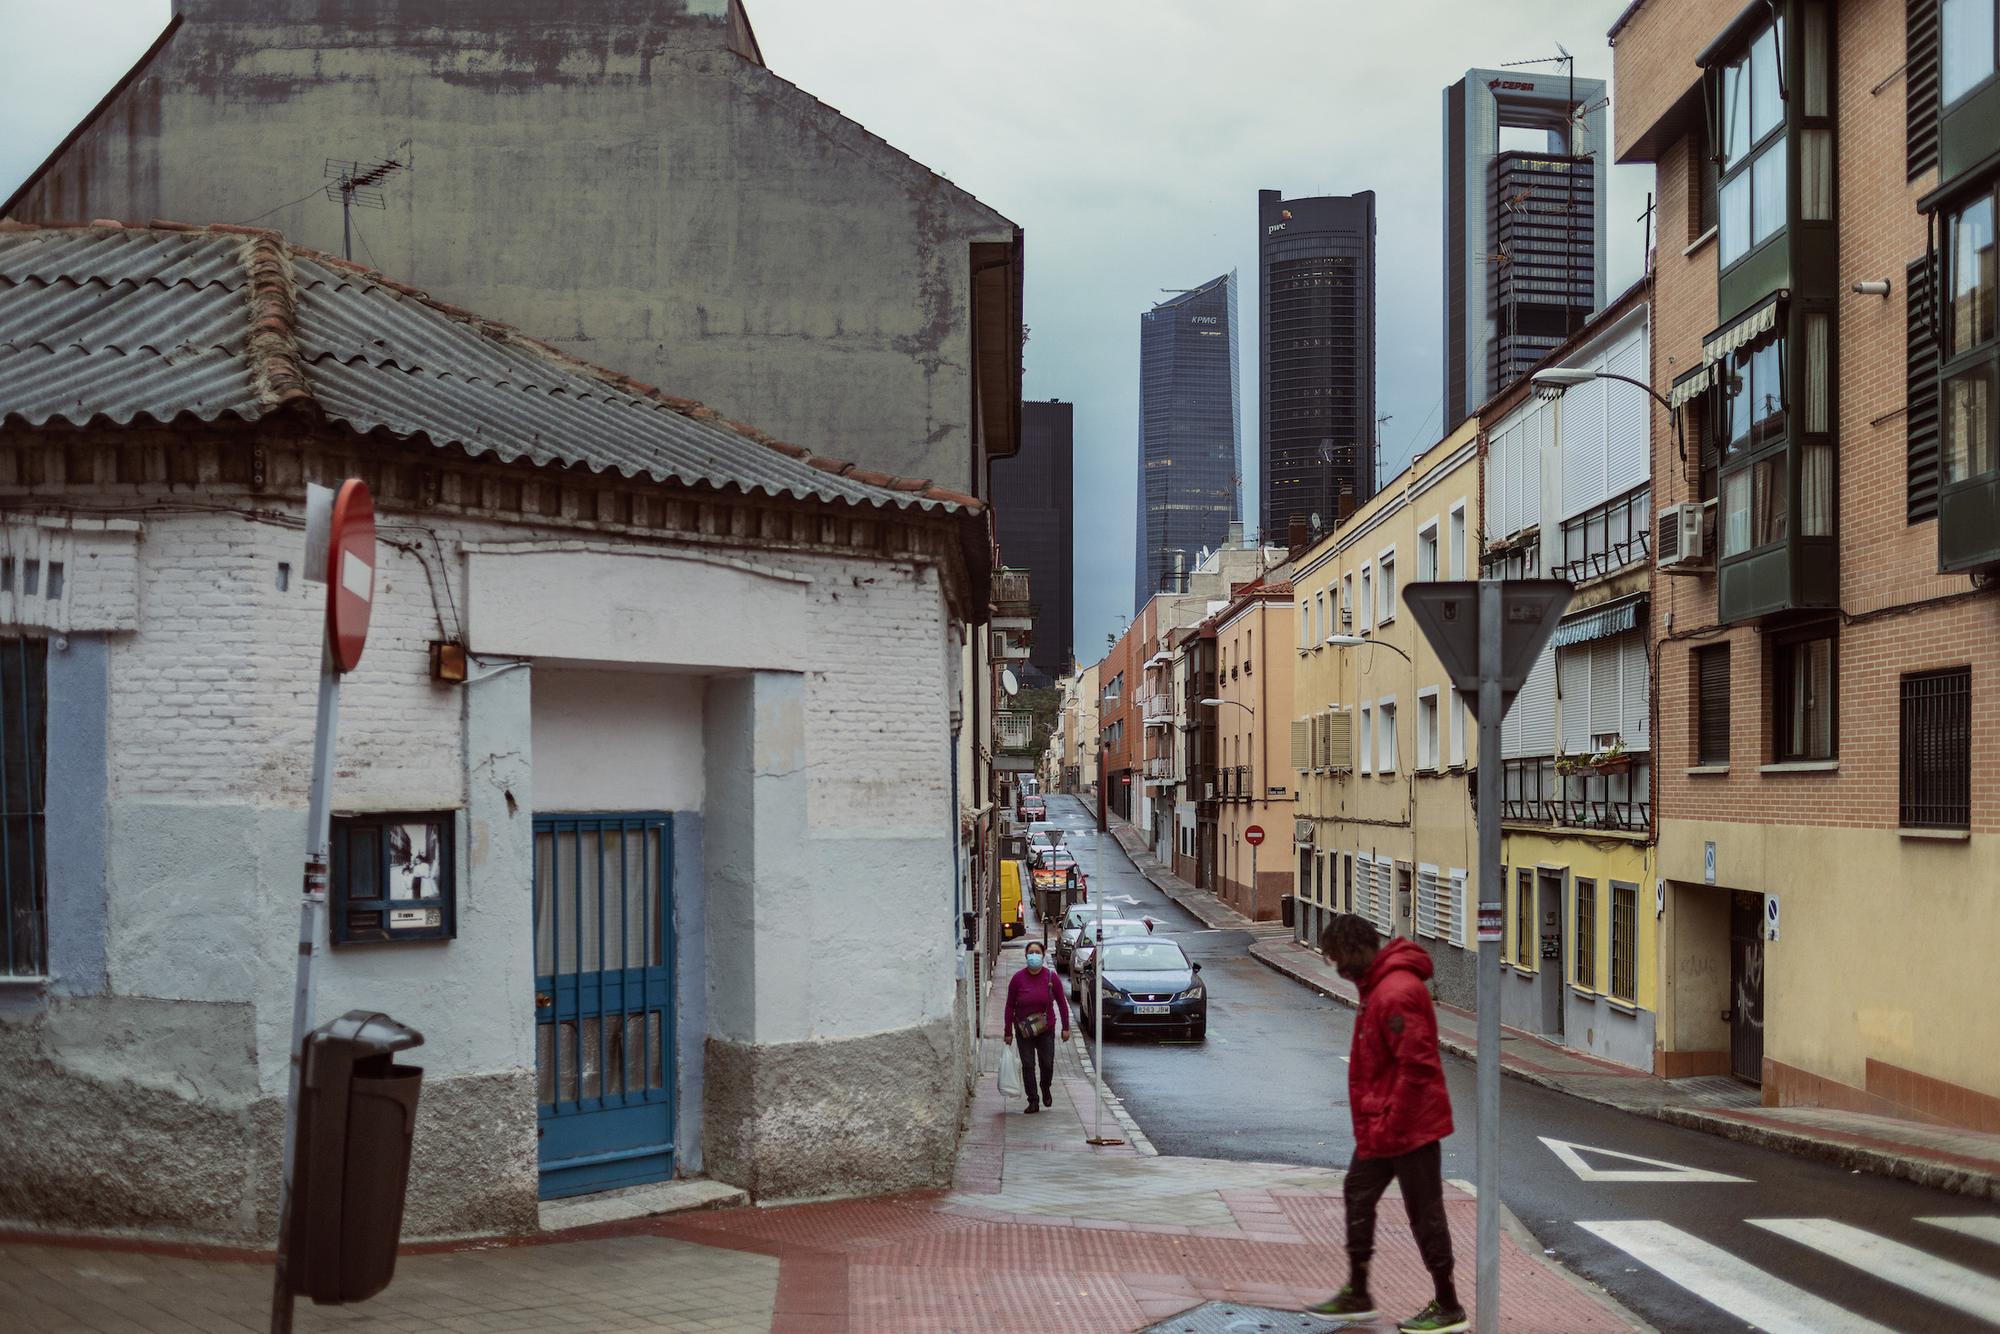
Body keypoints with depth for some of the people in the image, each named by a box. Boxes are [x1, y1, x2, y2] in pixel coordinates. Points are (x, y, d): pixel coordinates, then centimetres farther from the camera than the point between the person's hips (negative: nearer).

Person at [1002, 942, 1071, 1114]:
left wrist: (1065, 1027, 1)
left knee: (1047, 1064, 4)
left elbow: (1062, 1002, 3)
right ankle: (1033, 1102, 9)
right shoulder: (1018, 978, -7)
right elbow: (1010, 1006, -3)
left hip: (1046, 1029, 0)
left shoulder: (1051, 977, -5)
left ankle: (1046, 1088, 35)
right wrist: (1008, 1032, -3)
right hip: (1024, 1030, 0)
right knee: (1028, 1065, -1)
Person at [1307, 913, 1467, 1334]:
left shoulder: (1396, 994, -23)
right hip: (1381, 1125, 10)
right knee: (1358, 1194, 16)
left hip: (1409, 1126, -10)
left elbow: (1416, 1066, -27)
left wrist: (1389, 1126, -23)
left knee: (1424, 1212, 0)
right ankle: (1357, 1294, 27)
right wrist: (1371, 1123, 18)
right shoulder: (1378, 986, 10)